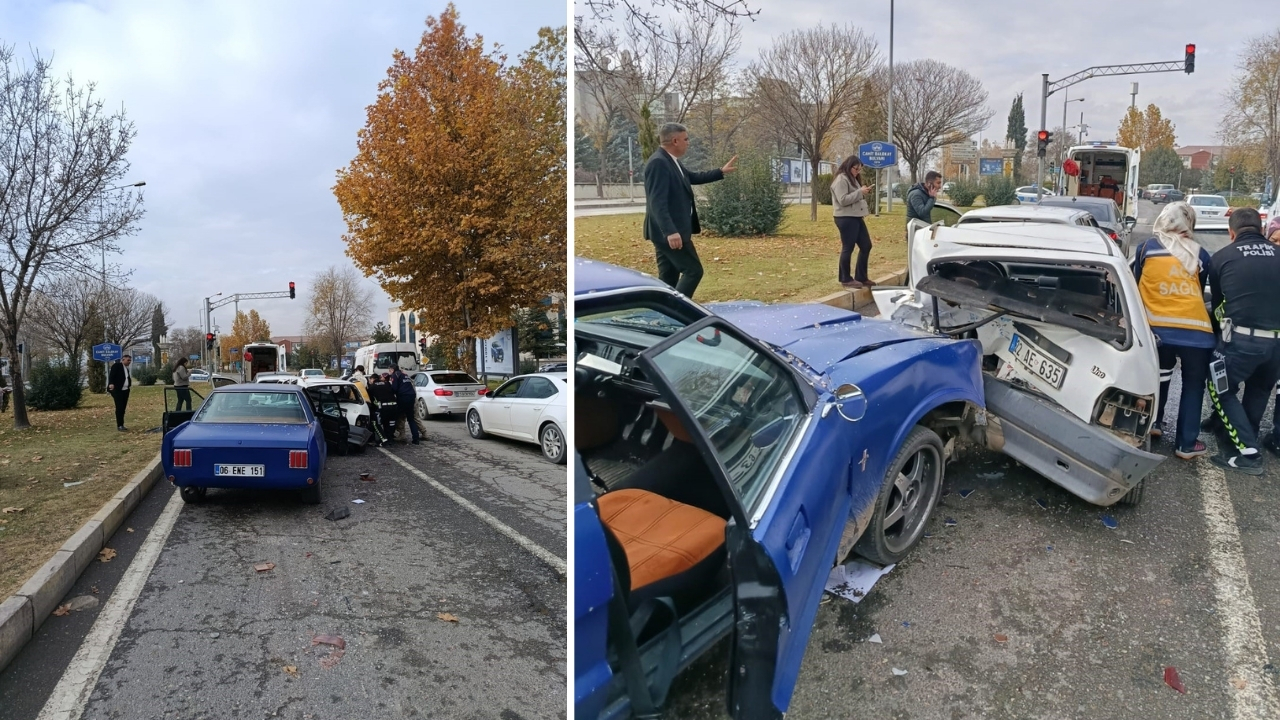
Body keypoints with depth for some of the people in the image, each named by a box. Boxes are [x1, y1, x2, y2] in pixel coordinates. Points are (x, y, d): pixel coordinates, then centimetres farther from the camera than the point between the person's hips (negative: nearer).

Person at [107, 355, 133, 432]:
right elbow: (111, 375, -18)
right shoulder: (116, 365, -6)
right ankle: (119, 426, -5)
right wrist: (111, 384, -31)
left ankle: (121, 425, 14)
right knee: (119, 408, -8)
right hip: (117, 390, -8)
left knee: (123, 408, 9)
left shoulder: (126, 368, 18)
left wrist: (130, 382, 5)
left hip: (125, 391, 8)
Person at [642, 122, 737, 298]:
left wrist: (721, 172, 32)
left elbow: (693, 177, 31)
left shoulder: (670, 161, 15)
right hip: (670, 233, -10)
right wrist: (671, 232, -33)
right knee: (693, 271, -8)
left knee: (669, 277, 11)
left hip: (670, 232, 10)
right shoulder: (658, 163, -18)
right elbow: (657, 202, -26)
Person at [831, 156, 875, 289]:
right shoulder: (841, 179, -12)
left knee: (866, 246, 10)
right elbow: (843, 200, -21)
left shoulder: (852, 179, 20)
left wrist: (863, 193, 10)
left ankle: (861, 277, 18)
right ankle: (846, 279, 6)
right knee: (848, 248, -4)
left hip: (856, 218, 10)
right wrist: (860, 192, -18)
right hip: (846, 219, -10)